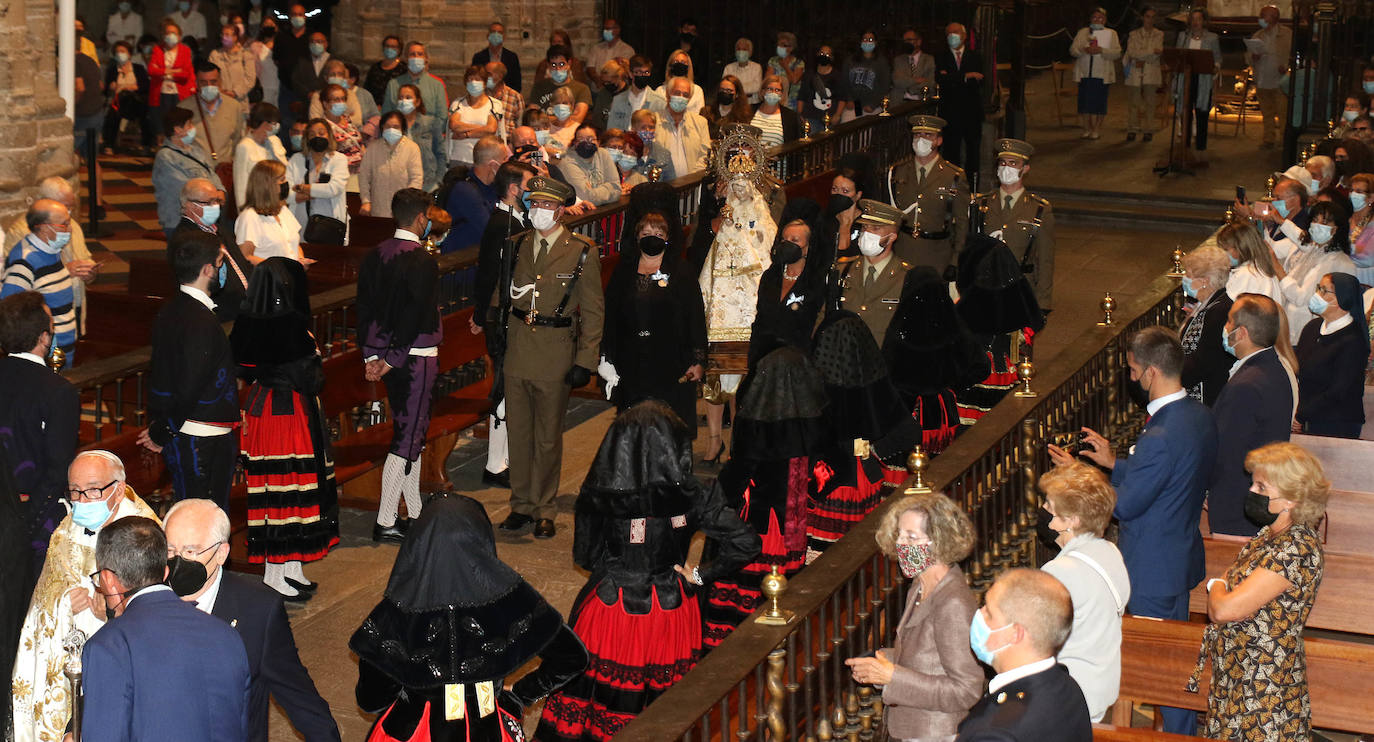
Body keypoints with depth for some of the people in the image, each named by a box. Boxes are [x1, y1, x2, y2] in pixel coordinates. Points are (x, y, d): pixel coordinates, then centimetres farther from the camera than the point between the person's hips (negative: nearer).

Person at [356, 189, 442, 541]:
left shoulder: (374, 256, 6)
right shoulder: (422, 261, -17)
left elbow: (365, 308, 6)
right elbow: (416, 316, -20)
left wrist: (371, 355, 6)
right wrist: (391, 360, -14)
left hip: (388, 356, 8)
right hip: (417, 357, -8)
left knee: (410, 431, 18)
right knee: (407, 436, -2)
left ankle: (415, 512, 27)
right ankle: (385, 522, -1)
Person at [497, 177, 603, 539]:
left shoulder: (582, 252, -4)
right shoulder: (518, 246, 8)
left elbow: (593, 311, -3)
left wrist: (585, 361, -8)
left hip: (555, 354, -4)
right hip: (517, 351, 4)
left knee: (548, 437, 5)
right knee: (518, 433, 9)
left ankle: (544, 511, 16)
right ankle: (521, 505, 22)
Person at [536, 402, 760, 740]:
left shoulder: (597, 497, -18)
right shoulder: (691, 496, -17)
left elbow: (584, 556, -5)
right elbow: (744, 542, -17)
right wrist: (700, 576, -5)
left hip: (610, 614, -1)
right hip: (670, 611, 1)